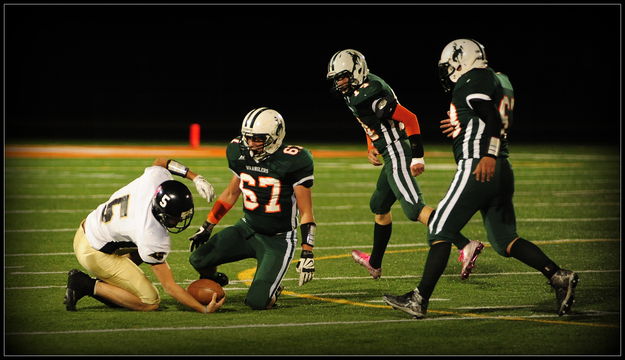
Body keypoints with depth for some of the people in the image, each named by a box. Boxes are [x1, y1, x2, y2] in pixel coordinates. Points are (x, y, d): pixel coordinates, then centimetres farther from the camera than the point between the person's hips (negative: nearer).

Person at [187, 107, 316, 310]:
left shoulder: (292, 162, -19)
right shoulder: (240, 154, -3)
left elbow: (306, 213, -13)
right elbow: (231, 194, 15)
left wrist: (307, 254, -17)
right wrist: (206, 228, 15)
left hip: (278, 240, -5)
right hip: (247, 230, 5)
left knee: (257, 302, -17)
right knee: (198, 259, -10)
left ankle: (271, 291, 20)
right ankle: (214, 282, 25)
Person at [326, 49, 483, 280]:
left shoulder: (368, 95, -19)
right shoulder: (354, 95, 13)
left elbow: (409, 118, -23)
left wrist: (417, 157, -23)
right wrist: (370, 149, 13)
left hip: (398, 154, -11)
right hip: (392, 156, 11)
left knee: (414, 210, -21)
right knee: (379, 206, 24)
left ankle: (465, 246, -33)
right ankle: (374, 264, 42)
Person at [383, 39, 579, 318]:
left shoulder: (473, 81, -6)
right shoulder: (497, 82, 22)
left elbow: (493, 119, -19)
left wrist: (489, 155, -26)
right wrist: (460, 127, 26)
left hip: (478, 168, -9)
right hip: (502, 171, 9)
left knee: (440, 230, -3)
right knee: (505, 241, 11)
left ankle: (419, 300, -3)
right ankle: (559, 277, -2)